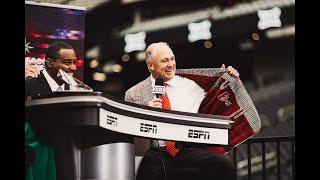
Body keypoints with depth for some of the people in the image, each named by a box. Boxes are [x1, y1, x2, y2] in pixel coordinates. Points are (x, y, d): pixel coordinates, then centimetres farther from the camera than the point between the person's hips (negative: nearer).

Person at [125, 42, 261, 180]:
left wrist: (230, 79, 15)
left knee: (226, 167, -25)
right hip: (155, 155, -3)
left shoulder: (190, 84, 16)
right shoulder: (134, 94, 11)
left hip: (190, 151, 3)